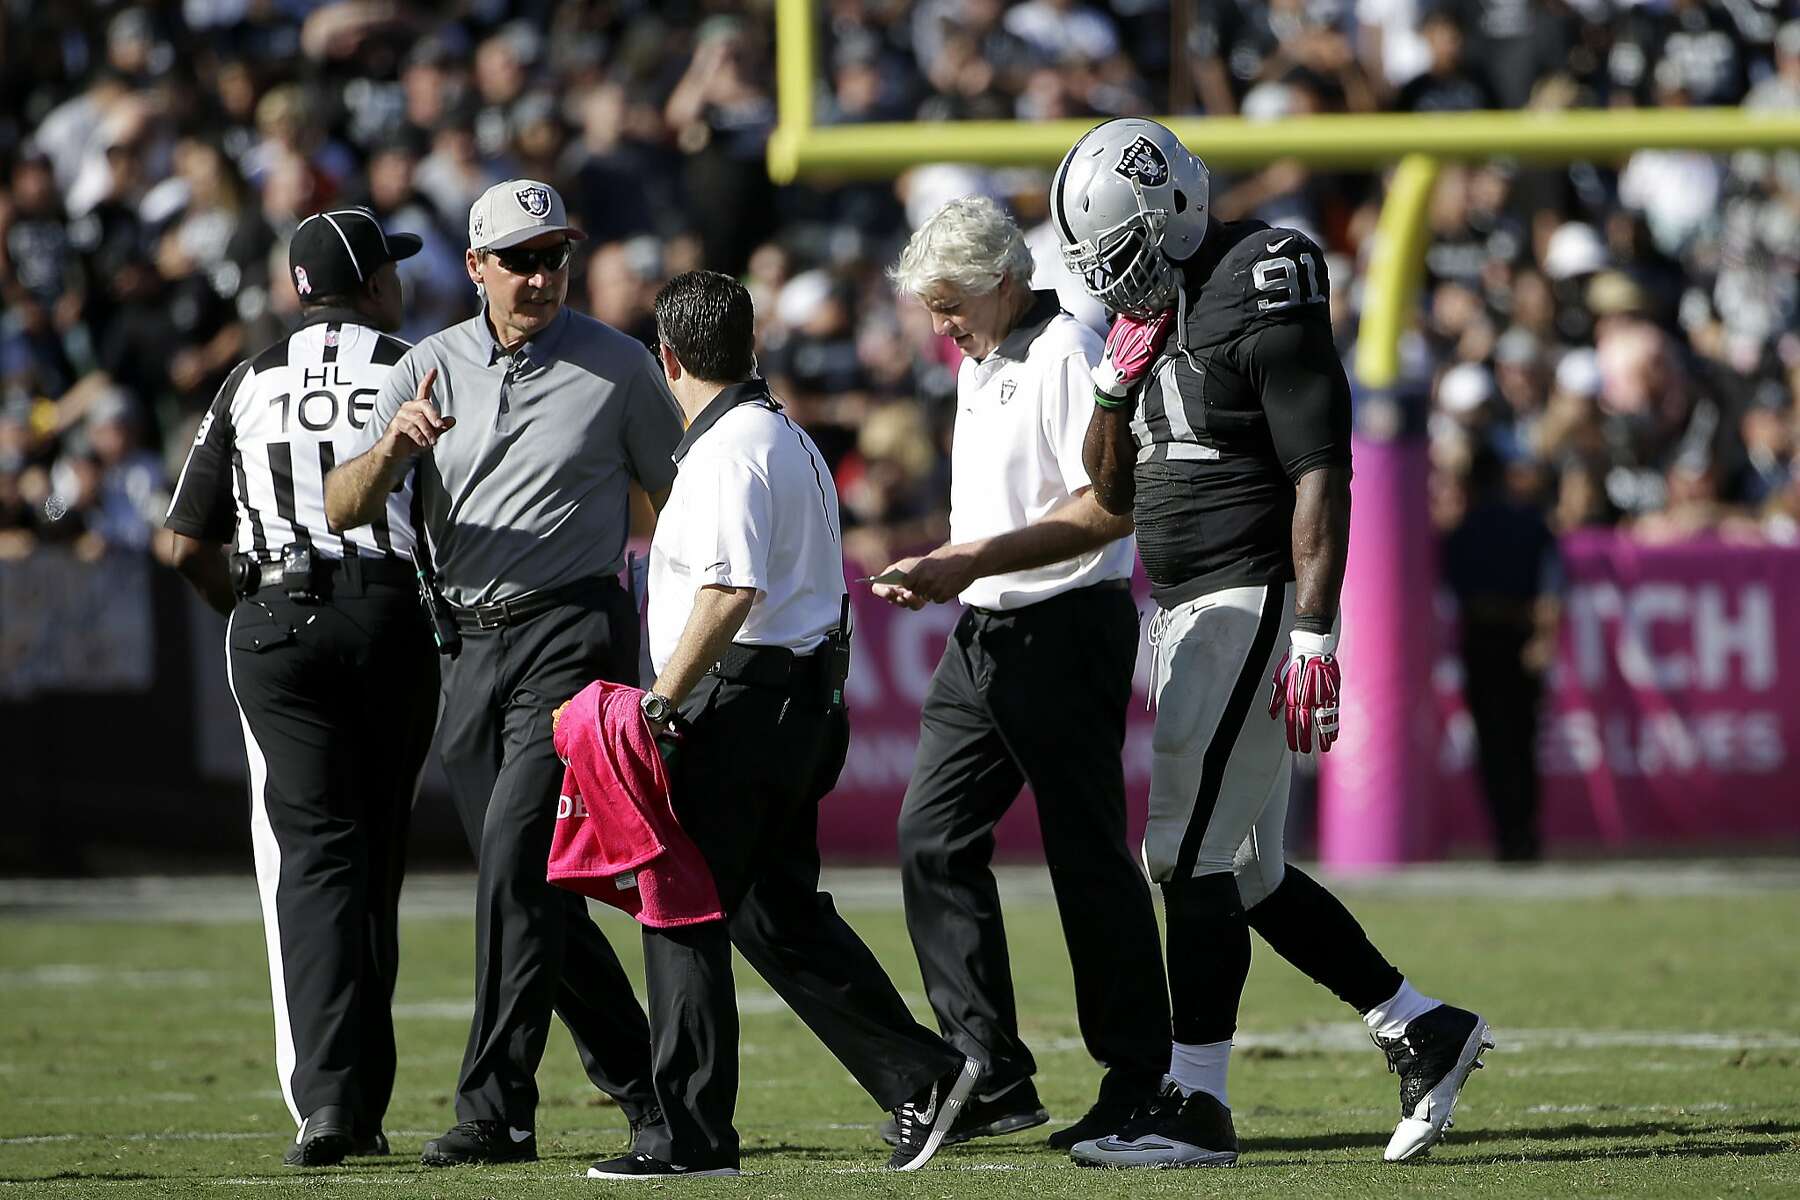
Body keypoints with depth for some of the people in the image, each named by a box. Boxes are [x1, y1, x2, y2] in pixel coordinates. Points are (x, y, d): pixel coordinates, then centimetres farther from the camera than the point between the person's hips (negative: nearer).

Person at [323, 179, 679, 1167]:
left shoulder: (615, 366, 2)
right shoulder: (430, 370, 9)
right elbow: (343, 512, 1)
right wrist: (392, 447, -21)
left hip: (572, 633, -5)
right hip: (469, 647, 5)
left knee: (516, 856, -17)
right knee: (528, 886, 8)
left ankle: (495, 1111, -19)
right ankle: (643, 1082, 20)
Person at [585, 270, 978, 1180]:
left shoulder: (729, 450, -14)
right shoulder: (787, 439, 18)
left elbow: (731, 592, -25)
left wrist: (659, 701, -23)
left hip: (743, 698, -10)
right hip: (801, 708, 10)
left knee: (682, 911, -5)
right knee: (777, 912, 14)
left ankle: (692, 1136, -4)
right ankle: (919, 1078, 10)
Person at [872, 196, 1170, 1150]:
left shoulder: (1068, 355, -13)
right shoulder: (980, 365, 17)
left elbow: (1109, 507, -21)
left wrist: (976, 560, -21)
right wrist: (939, 571, 9)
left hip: (1066, 631, -9)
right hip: (982, 635, 9)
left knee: (1089, 857, -4)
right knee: (933, 840, 3)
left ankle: (1141, 1080, 4)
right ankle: (990, 1078, 6)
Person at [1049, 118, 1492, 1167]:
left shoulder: (1263, 297, -13)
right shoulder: (1156, 311, 14)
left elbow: (1320, 474, -17)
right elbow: (1114, 493, 20)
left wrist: (1315, 634, -23)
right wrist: (1118, 382, 2)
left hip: (1248, 602, -9)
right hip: (1187, 612, 9)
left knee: (1194, 854, -11)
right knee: (1247, 872, 11)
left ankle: (1198, 1104, -9)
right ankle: (1424, 1033, 20)